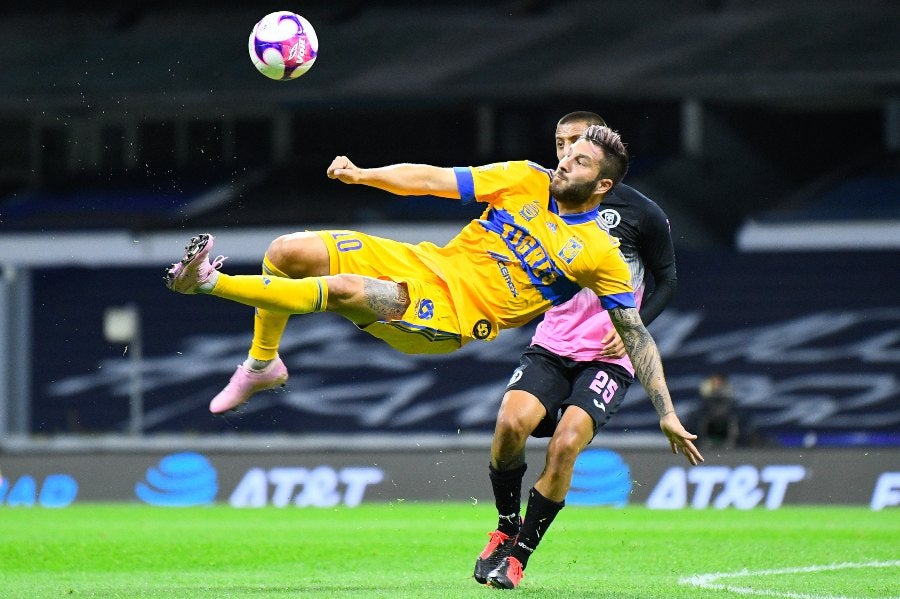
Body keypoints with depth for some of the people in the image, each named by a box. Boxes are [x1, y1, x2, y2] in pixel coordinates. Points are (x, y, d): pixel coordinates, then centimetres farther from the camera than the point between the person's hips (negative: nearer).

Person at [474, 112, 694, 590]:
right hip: (550, 346, 3)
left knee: (564, 444, -22)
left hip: (608, 357, -3)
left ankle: (520, 555, -8)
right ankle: (506, 528, 2)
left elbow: (666, 281, 7)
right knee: (511, 421, -23)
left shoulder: (641, 213, 0)